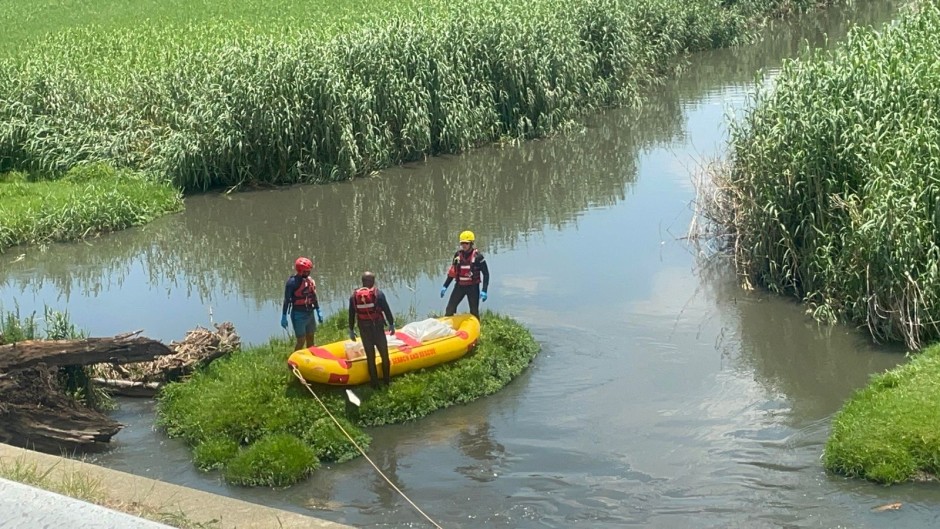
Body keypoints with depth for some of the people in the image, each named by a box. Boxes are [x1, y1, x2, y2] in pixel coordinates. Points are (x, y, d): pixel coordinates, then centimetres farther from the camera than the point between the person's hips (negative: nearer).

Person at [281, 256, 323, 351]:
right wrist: (284, 316, -12)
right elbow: (287, 300, -12)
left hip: (310, 313, 7)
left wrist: (318, 311, 15)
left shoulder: (310, 281, 5)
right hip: (299, 315, -7)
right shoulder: (292, 282, -15)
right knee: (301, 340, -7)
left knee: (310, 338, 14)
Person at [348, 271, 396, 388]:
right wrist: (391, 324, 6)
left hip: (364, 330, 3)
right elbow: (387, 311, -7)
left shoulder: (354, 296, 0)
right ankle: (386, 380, 19)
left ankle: (375, 383, 14)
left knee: (370, 356, 10)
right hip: (378, 329, -3)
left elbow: (351, 315, 4)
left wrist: (351, 330, 12)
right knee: (384, 354, 12)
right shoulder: (378, 294, -10)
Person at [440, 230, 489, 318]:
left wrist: (484, 290, -18)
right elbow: (452, 272, 13)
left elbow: (486, 274, -9)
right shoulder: (458, 254, 3)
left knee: (474, 311, 2)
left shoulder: (477, 256, -11)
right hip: (460, 286, 4)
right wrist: (445, 286, 9)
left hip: (473, 287, -4)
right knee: (450, 309, 0)